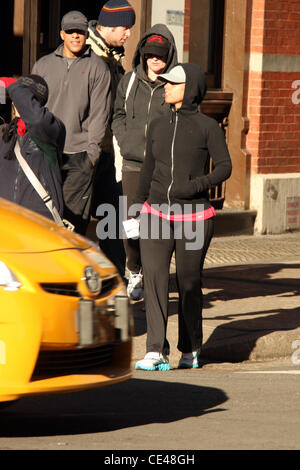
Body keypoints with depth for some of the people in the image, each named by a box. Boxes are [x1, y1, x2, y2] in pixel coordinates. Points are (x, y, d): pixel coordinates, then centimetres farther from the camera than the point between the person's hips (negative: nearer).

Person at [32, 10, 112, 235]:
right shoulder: (43, 65, 13)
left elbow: (99, 113, 0)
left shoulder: (98, 68, 4)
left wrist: (92, 151, -7)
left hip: (79, 157, -3)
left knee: (75, 216, -5)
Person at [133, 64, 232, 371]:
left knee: (189, 284, 5)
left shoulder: (207, 127, -2)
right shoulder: (158, 127, 11)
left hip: (193, 217, -3)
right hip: (157, 215, 3)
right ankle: (156, 352, -16)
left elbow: (224, 167, -1)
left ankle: (190, 349, 23)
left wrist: (197, 185, -16)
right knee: (153, 277, -13)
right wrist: (138, 203, 28)